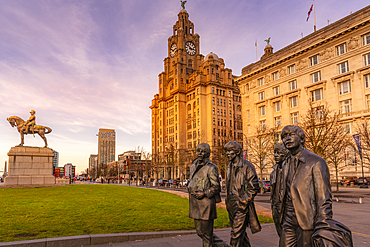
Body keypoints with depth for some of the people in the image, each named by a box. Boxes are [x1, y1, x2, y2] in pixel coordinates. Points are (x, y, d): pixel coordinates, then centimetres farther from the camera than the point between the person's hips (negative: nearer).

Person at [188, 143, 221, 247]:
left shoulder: (211, 168, -8)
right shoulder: (193, 167, 13)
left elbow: (216, 187, -8)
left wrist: (204, 193, -20)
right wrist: (190, 189, 4)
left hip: (206, 203, -8)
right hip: (195, 204, 8)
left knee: (206, 233, 2)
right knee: (200, 232, 15)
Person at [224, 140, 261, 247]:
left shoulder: (247, 166, -12)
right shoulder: (229, 167, 12)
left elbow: (254, 187, -12)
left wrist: (243, 202, -14)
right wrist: (228, 200, 16)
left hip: (242, 205, -7)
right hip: (231, 205, 8)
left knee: (236, 234, -6)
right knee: (240, 232, 18)